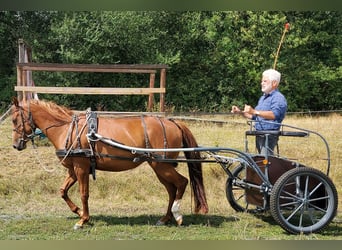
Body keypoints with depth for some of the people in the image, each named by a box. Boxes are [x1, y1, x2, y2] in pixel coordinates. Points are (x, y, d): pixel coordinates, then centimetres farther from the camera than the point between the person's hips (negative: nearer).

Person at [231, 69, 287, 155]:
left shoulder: (279, 98, -9)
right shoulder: (262, 98, 23)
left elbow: (274, 114, -27)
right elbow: (254, 116, 28)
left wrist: (254, 111, -34)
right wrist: (240, 112, 13)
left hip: (269, 136, -10)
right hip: (259, 134, 10)